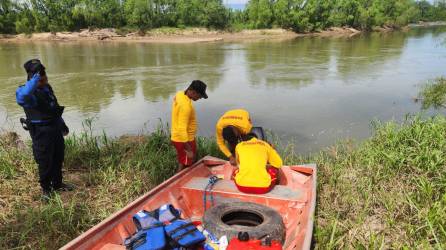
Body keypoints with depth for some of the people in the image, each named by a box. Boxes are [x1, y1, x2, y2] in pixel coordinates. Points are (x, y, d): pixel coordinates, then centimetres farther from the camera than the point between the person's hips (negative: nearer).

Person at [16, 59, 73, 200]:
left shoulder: (47, 88, 7)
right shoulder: (27, 92, -19)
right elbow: (21, 97, -46)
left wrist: (62, 124, 24)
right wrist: (35, 80, -44)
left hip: (55, 128, 8)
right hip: (41, 132, -8)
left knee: (58, 158, 18)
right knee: (45, 162, 3)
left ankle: (57, 184, 36)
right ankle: (46, 189, 23)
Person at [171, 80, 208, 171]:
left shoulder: (180, 94, 0)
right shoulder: (186, 106, -30)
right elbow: (182, 129, -31)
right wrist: (188, 149, -28)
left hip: (177, 137, 9)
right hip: (184, 140, -9)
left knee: (183, 163, 22)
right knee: (185, 166, 6)